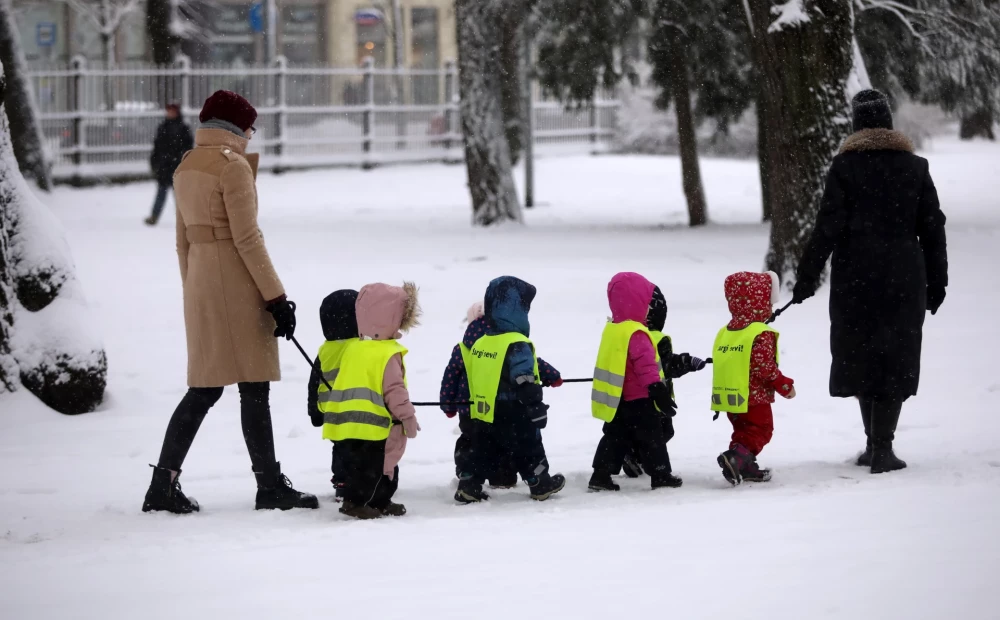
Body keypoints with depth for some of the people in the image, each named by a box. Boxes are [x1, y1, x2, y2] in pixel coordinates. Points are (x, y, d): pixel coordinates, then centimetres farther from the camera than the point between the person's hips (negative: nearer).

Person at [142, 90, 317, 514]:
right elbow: (247, 238, -15)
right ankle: (270, 486, 2)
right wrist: (275, 296, -13)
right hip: (236, 284, -8)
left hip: (199, 284, 8)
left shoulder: (186, 168, 14)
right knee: (254, 386, -2)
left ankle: (164, 483, 5)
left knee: (204, 387, 10)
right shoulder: (233, 165, -11)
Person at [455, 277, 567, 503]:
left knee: (484, 453, 13)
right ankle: (541, 485, 22)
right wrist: (537, 409, -14)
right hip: (513, 418, -6)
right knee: (528, 451, 10)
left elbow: (473, 381, 14)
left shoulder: (479, 344, 6)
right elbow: (525, 383, -22)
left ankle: (469, 486, 6)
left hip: (483, 415, 6)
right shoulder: (517, 345, -19)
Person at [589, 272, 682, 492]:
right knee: (651, 437, 3)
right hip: (639, 400, -8)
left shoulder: (611, 329, 7)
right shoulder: (636, 334, -22)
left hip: (618, 399, 8)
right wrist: (657, 389, -22)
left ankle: (601, 474, 6)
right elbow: (646, 365, -24)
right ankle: (661, 475, 9)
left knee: (615, 437, 11)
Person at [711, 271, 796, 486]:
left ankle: (746, 467, 17)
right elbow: (765, 367, -21)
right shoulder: (761, 334, -17)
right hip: (754, 398, -8)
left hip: (731, 398, 8)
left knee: (743, 432, 19)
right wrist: (785, 386, -10)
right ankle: (735, 459, -21)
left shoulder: (725, 333, 8)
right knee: (760, 431, -1)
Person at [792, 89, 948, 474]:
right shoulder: (915, 167, 3)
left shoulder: (845, 167, -4)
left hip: (856, 279, -1)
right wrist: (937, 282, 13)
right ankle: (882, 448, -5)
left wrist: (808, 277, -3)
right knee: (896, 359, 3)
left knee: (861, 355, 12)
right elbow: (932, 228, 5)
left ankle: (875, 442, 17)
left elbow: (828, 227, -8)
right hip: (904, 279, 1)